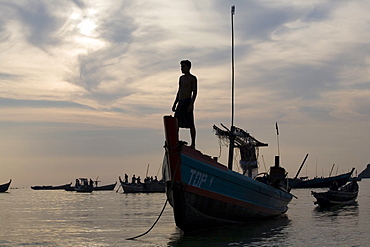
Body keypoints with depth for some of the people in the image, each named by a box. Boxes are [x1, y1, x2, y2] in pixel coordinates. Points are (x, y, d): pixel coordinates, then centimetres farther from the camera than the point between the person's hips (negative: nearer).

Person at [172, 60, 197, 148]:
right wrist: (175, 104, 17)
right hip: (180, 102, 8)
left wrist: (191, 104, -19)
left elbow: (195, 92, -10)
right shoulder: (181, 78, 20)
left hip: (188, 102, -8)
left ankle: (193, 144, -3)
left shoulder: (193, 78, -3)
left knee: (190, 124, -6)